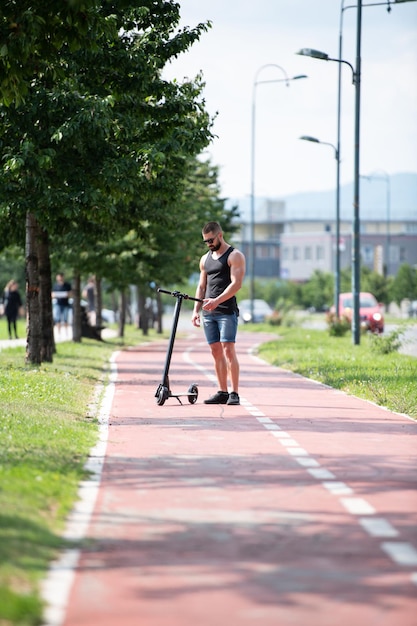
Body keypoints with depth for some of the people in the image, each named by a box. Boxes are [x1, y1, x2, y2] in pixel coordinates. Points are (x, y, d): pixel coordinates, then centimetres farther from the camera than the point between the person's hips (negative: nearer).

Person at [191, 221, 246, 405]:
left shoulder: (235, 256, -3)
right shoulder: (205, 259, 18)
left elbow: (236, 283, -14)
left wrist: (217, 301, -24)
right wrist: (196, 310, 10)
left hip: (226, 311, -7)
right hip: (208, 312, 7)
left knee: (228, 349, -12)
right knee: (216, 352, 5)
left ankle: (234, 393, -12)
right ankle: (222, 392, 8)